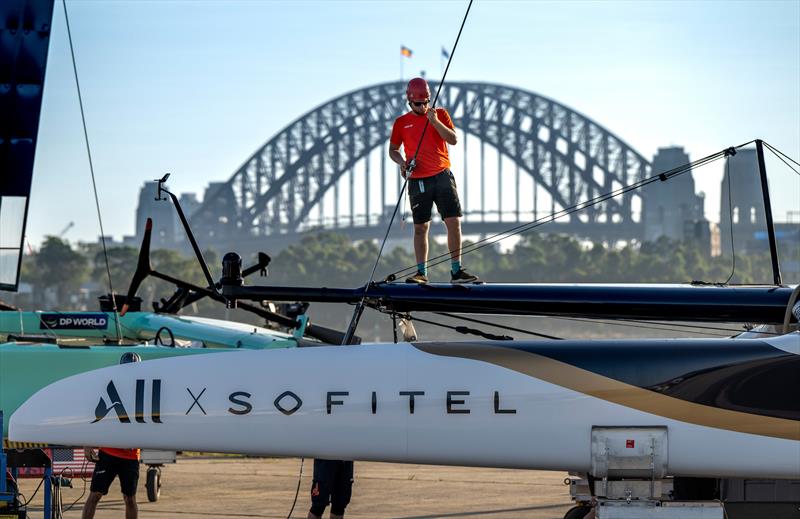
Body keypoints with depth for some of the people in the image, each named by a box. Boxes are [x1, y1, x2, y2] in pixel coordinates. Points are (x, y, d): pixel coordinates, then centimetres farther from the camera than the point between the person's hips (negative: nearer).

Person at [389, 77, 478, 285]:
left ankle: (456, 271, -3)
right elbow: (393, 150, 15)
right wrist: (401, 162, -6)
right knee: (420, 227, 1)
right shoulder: (401, 123, 7)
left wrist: (435, 122, -17)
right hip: (418, 180, 0)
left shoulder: (440, 114, 6)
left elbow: (453, 140, -4)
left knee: (454, 222, -7)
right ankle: (421, 273, 6)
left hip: (442, 176, 0)